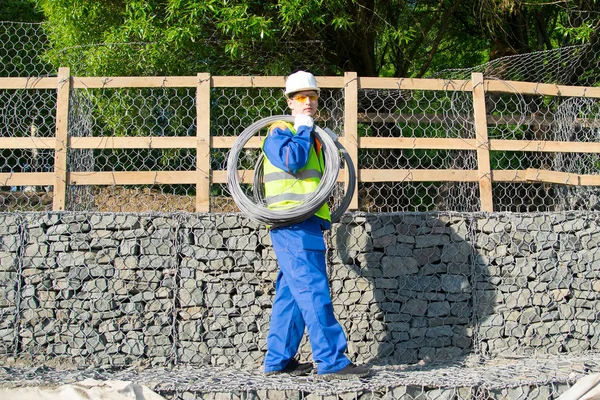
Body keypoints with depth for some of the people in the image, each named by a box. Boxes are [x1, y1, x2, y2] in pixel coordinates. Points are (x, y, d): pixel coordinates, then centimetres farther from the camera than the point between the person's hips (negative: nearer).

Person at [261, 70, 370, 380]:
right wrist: (302, 130, -10)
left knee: (291, 293, 9)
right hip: (292, 223, -10)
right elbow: (290, 160, -21)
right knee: (313, 291, -14)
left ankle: (278, 360, 14)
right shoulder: (280, 131, -1)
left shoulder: (312, 137, 24)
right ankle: (331, 361, -16)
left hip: (306, 226, 10)